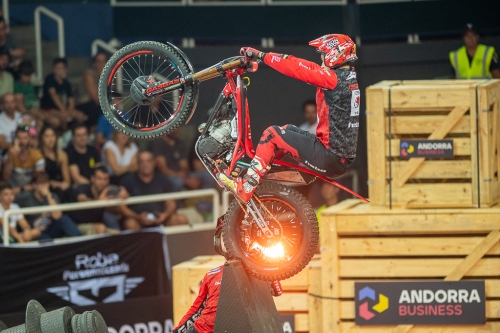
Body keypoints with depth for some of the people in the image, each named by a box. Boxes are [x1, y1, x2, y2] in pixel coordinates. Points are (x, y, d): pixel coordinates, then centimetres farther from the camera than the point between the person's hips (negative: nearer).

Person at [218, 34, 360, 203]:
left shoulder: (334, 79, -17)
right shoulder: (350, 77, 10)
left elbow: (297, 68, -18)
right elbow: (311, 68, 16)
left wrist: (261, 55, -9)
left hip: (329, 156, -9)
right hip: (344, 159, 9)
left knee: (272, 134, -4)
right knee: (288, 130, 25)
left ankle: (244, 188, -1)